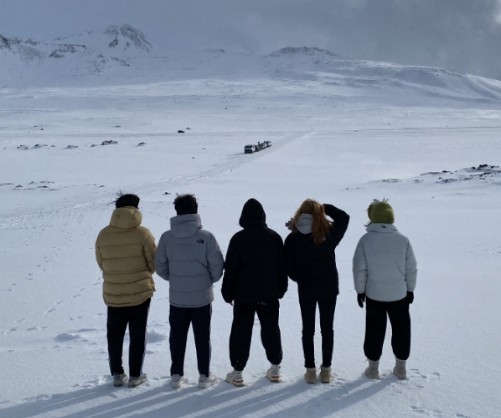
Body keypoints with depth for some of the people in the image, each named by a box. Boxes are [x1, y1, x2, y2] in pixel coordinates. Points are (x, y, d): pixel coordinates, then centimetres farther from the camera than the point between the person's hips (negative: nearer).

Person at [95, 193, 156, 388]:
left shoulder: (103, 235, -4)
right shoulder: (142, 233, -13)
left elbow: (101, 263, 7)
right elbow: (154, 263, -6)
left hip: (113, 295, 2)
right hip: (140, 293, -2)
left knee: (114, 335, 16)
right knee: (137, 336, 10)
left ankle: (117, 374, 23)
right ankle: (135, 375, 17)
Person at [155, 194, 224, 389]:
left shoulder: (167, 237, -8)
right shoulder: (206, 236, -14)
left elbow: (160, 266, 0)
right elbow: (217, 266, -11)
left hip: (177, 297, 2)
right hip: (202, 296, -1)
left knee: (177, 336, 15)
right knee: (202, 337, 11)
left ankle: (176, 375, 23)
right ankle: (204, 375, 19)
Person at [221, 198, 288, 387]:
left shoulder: (238, 238, -11)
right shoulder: (274, 237, -1)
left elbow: (231, 268, -9)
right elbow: (282, 266, 6)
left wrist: (228, 292, 1)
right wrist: (281, 289, 16)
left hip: (244, 294, -3)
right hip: (270, 294, 3)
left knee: (241, 332, 5)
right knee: (271, 329, 15)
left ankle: (237, 372, 8)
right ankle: (275, 368, 23)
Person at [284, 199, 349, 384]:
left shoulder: (292, 239, -12)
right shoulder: (329, 235, -12)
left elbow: (290, 269, -6)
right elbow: (344, 216, 5)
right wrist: (323, 207, -3)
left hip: (305, 289, 0)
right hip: (329, 287, 0)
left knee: (308, 330, 11)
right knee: (327, 329, 11)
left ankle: (310, 370, 15)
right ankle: (326, 370, 17)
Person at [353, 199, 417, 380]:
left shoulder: (365, 240, -13)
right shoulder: (403, 239, -9)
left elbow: (359, 269, -9)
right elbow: (411, 268, -2)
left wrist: (360, 290, 3)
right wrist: (410, 289, 11)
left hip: (374, 295, -1)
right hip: (399, 294, 1)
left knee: (374, 330, 12)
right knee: (401, 329, 15)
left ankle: (373, 366, 21)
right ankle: (401, 367, 24)